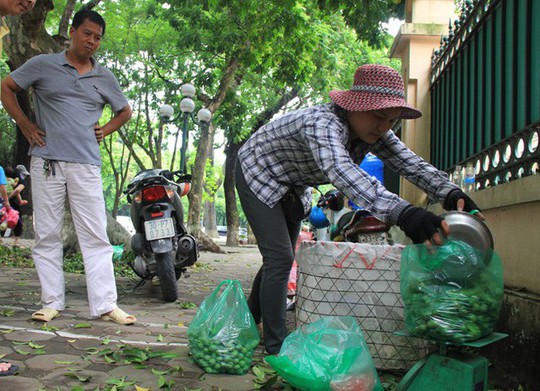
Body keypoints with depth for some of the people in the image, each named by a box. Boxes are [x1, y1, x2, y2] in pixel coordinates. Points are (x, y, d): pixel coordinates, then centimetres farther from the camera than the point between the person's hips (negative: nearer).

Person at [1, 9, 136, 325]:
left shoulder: (105, 78, 13)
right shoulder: (43, 65, 6)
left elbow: (125, 111, 26)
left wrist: (105, 130, 9)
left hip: (86, 165, 1)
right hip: (46, 161, -1)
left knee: (96, 236, -2)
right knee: (47, 234, 3)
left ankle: (105, 304, 0)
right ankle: (52, 302, 13)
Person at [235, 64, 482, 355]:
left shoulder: (372, 131, -16)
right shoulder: (324, 123, -42)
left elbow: (410, 163, -25)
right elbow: (341, 170, -61)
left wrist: (450, 193, -45)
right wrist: (402, 213, -74)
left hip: (290, 186, 9)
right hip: (256, 173, -8)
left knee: (281, 259, 16)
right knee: (280, 258, -16)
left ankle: (250, 323, 35)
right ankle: (276, 349, -7)